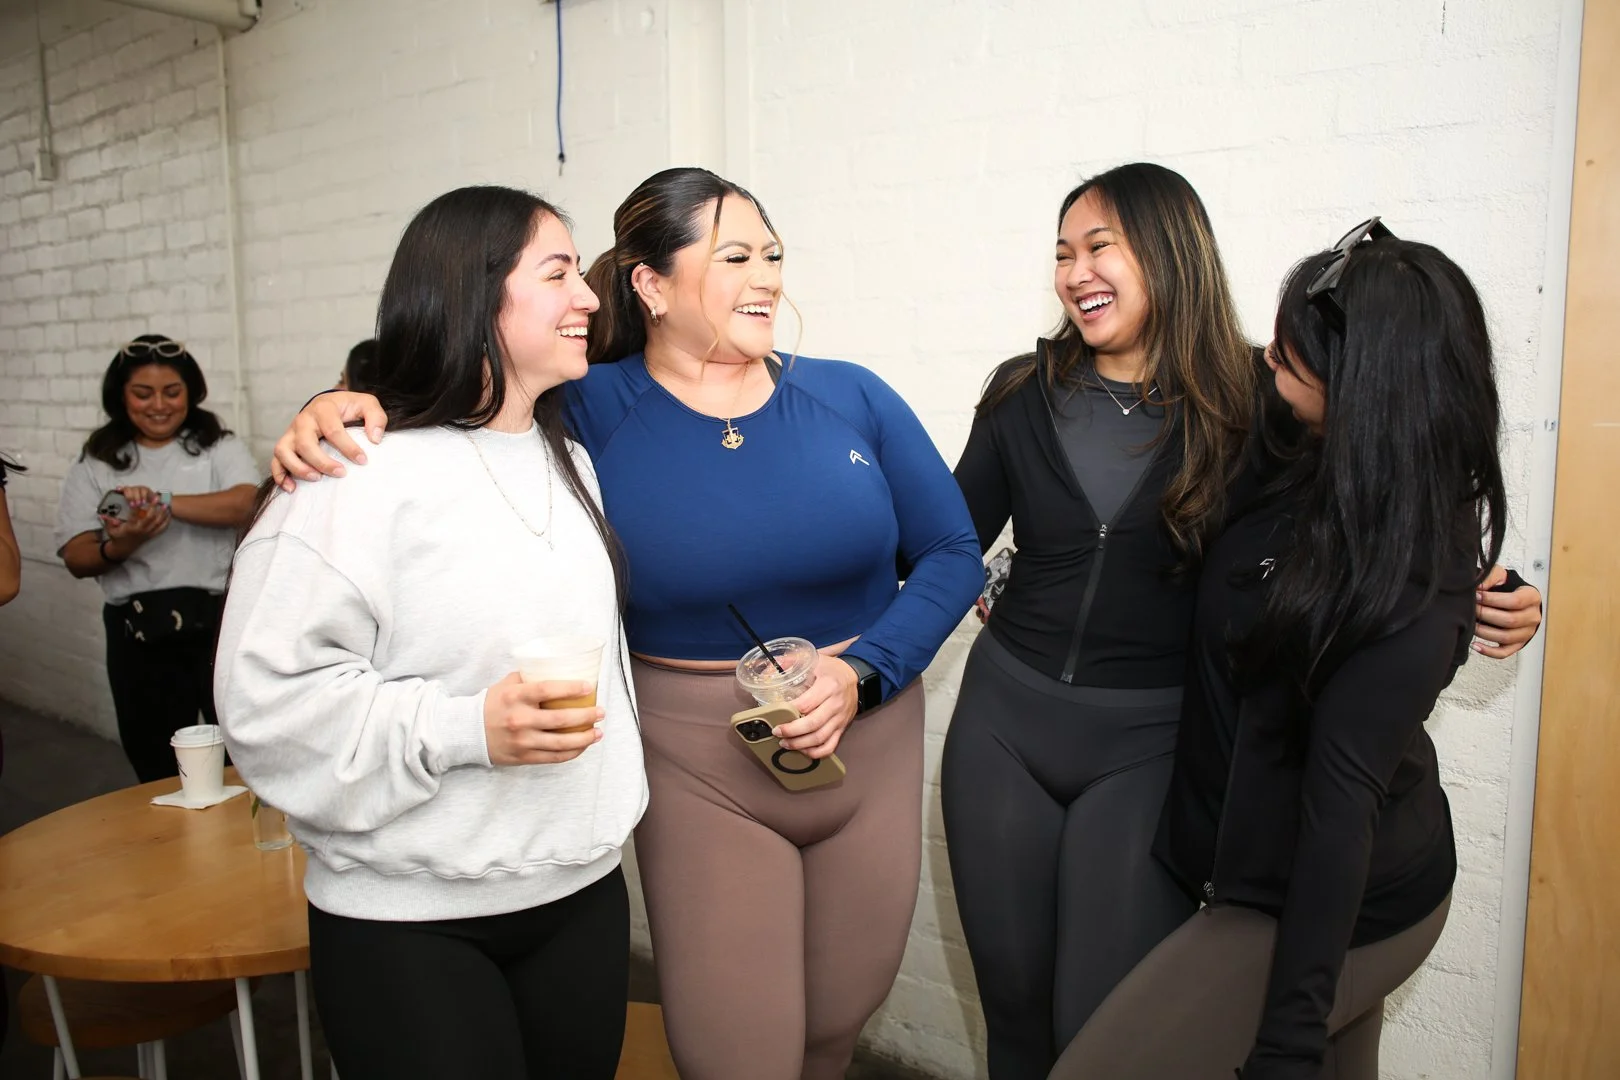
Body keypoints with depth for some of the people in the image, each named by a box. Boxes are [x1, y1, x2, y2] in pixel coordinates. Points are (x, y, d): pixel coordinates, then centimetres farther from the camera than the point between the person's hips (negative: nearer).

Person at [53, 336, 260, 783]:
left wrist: (165, 502, -24)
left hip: (219, 620, -2)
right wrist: (119, 547, -19)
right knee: (156, 767, 14)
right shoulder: (96, 464, 8)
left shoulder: (218, 446, 4)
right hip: (138, 632, 2)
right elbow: (76, 558, 2)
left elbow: (245, 504, -16)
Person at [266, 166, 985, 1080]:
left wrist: (860, 672, -13)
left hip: (868, 743, 3)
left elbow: (953, 552, 1)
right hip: (700, 772, -3)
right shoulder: (586, 411, -8)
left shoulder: (852, 399, -2)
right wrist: (344, 404, -23)